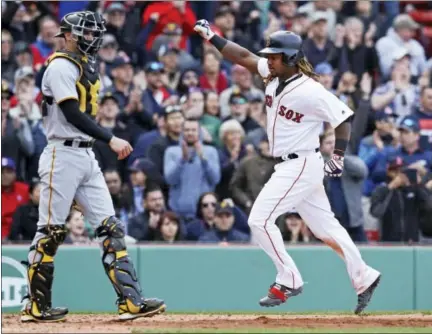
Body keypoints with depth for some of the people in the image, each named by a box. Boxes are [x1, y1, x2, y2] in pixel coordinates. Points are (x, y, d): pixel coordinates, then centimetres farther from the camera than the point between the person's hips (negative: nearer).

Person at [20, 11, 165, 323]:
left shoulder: (87, 66, 17)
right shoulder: (61, 66, -11)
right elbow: (72, 114, -20)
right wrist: (111, 139, -26)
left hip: (87, 157, 9)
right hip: (63, 156, -9)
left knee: (111, 228, 1)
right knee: (50, 233, -2)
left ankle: (131, 301, -4)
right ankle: (36, 306, 6)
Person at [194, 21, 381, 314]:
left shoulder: (311, 92, -20)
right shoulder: (275, 75, 2)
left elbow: (344, 117, -14)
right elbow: (244, 57, 7)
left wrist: (338, 158, -13)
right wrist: (212, 37, 2)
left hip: (301, 166, -9)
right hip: (287, 166, 9)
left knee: (260, 219, -11)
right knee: (324, 226, 13)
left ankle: (289, 280, -4)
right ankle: (364, 278, 20)